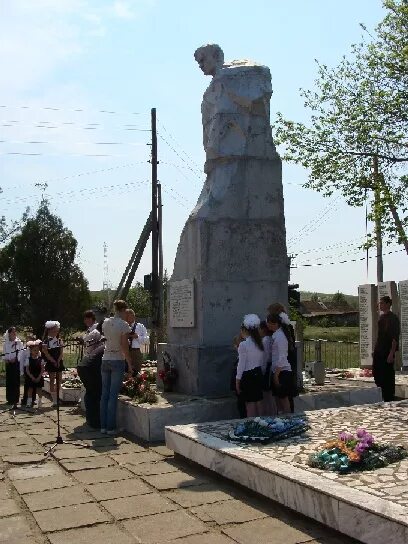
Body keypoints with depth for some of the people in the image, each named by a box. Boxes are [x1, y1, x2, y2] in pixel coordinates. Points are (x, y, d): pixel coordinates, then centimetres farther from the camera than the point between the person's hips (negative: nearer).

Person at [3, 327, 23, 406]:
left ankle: (15, 399, 0)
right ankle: (10, 399, 12)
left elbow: (21, 352, -4)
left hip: (16, 363, -3)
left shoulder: (19, 342, 0)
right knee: (9, 381, 4)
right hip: (8, 363, 3)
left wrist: (15, 358, -13)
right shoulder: (5, 343, 8)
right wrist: (6, 359, -5)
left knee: (16, 381, -4)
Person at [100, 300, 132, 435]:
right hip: (118, 361, -5)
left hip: (105, 360, 5)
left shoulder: (106, 322, 6)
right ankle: (111, 427, 2)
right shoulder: (123, 325, -11)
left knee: (105, 394, 10)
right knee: (113, 395, -1)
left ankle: (103, 426, 15)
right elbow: (124, 347, -14)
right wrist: (130, 364, -7)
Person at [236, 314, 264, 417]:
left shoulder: (243, 345, -14)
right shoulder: (260, 344, 7)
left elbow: (241, 365, -13)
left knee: (250, 404, 0)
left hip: (248, 376, -7)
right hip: (258, 374, 7)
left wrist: (237, 381, -6)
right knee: (258, 402, 13)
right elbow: (262, 362, 12)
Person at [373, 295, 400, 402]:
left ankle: (389, 400, 7)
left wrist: (391, 354, -20)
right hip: (379, 351, 8)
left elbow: (395, 338, -15)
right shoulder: (381, 317, 13)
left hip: (387, 352, -8)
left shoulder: (393, 318, -11)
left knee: (388, 376, -2)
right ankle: (380, 397, 25)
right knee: (376, 373, 11)